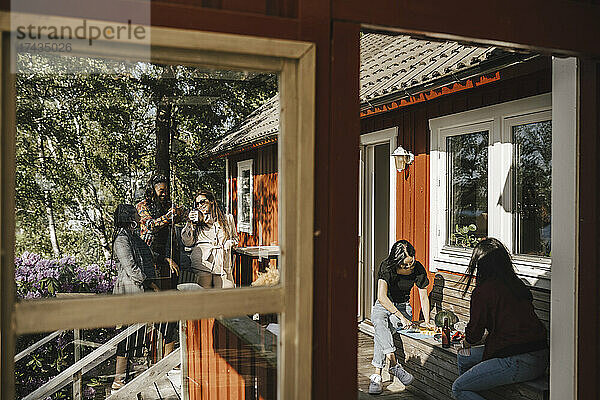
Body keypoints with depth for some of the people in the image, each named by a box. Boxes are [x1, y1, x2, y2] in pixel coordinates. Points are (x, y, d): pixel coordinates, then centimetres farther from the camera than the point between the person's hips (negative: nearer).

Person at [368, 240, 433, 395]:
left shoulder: (418, 270, -12)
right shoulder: (387, 266, -20)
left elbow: (423, 297, -2)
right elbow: (382, 297, -26)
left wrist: (427, 321, -14)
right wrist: (401, 317, -33)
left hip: (403, 307, 1)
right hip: (383, 306, 0)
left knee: (380, 333, -31)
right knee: (379, 323, -38)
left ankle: (377, 374, -34)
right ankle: (394, 365, -43)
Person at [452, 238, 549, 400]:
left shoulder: (483, 291, -10)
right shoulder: (517, 284, 12)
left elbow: (475, 331, 0)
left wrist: (466, 342, 23)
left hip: (519, 362, -9)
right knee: (463, 357, 19)